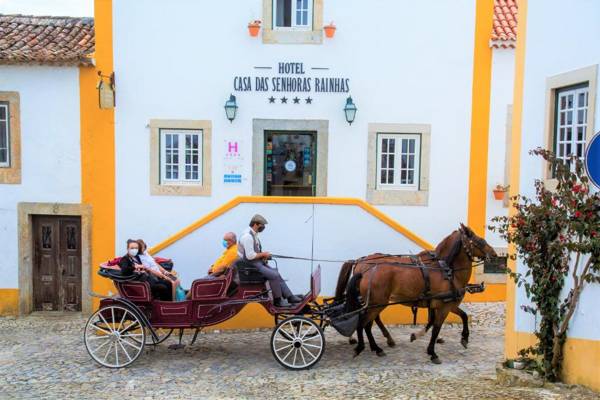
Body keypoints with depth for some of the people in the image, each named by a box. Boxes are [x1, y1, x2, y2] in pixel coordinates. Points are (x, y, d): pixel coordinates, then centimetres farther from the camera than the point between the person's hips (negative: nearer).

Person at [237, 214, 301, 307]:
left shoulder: (253, 234, 11)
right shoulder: (247, 236, -22)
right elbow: (250, 256, -26)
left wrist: (263, 255, 4)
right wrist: (263, 254, -13)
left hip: (258, 262, 10)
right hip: (251, 265, -10)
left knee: (277, 274, 5)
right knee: (274, 275, -18)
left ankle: (289, 296, 8)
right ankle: (277, 300, -5)